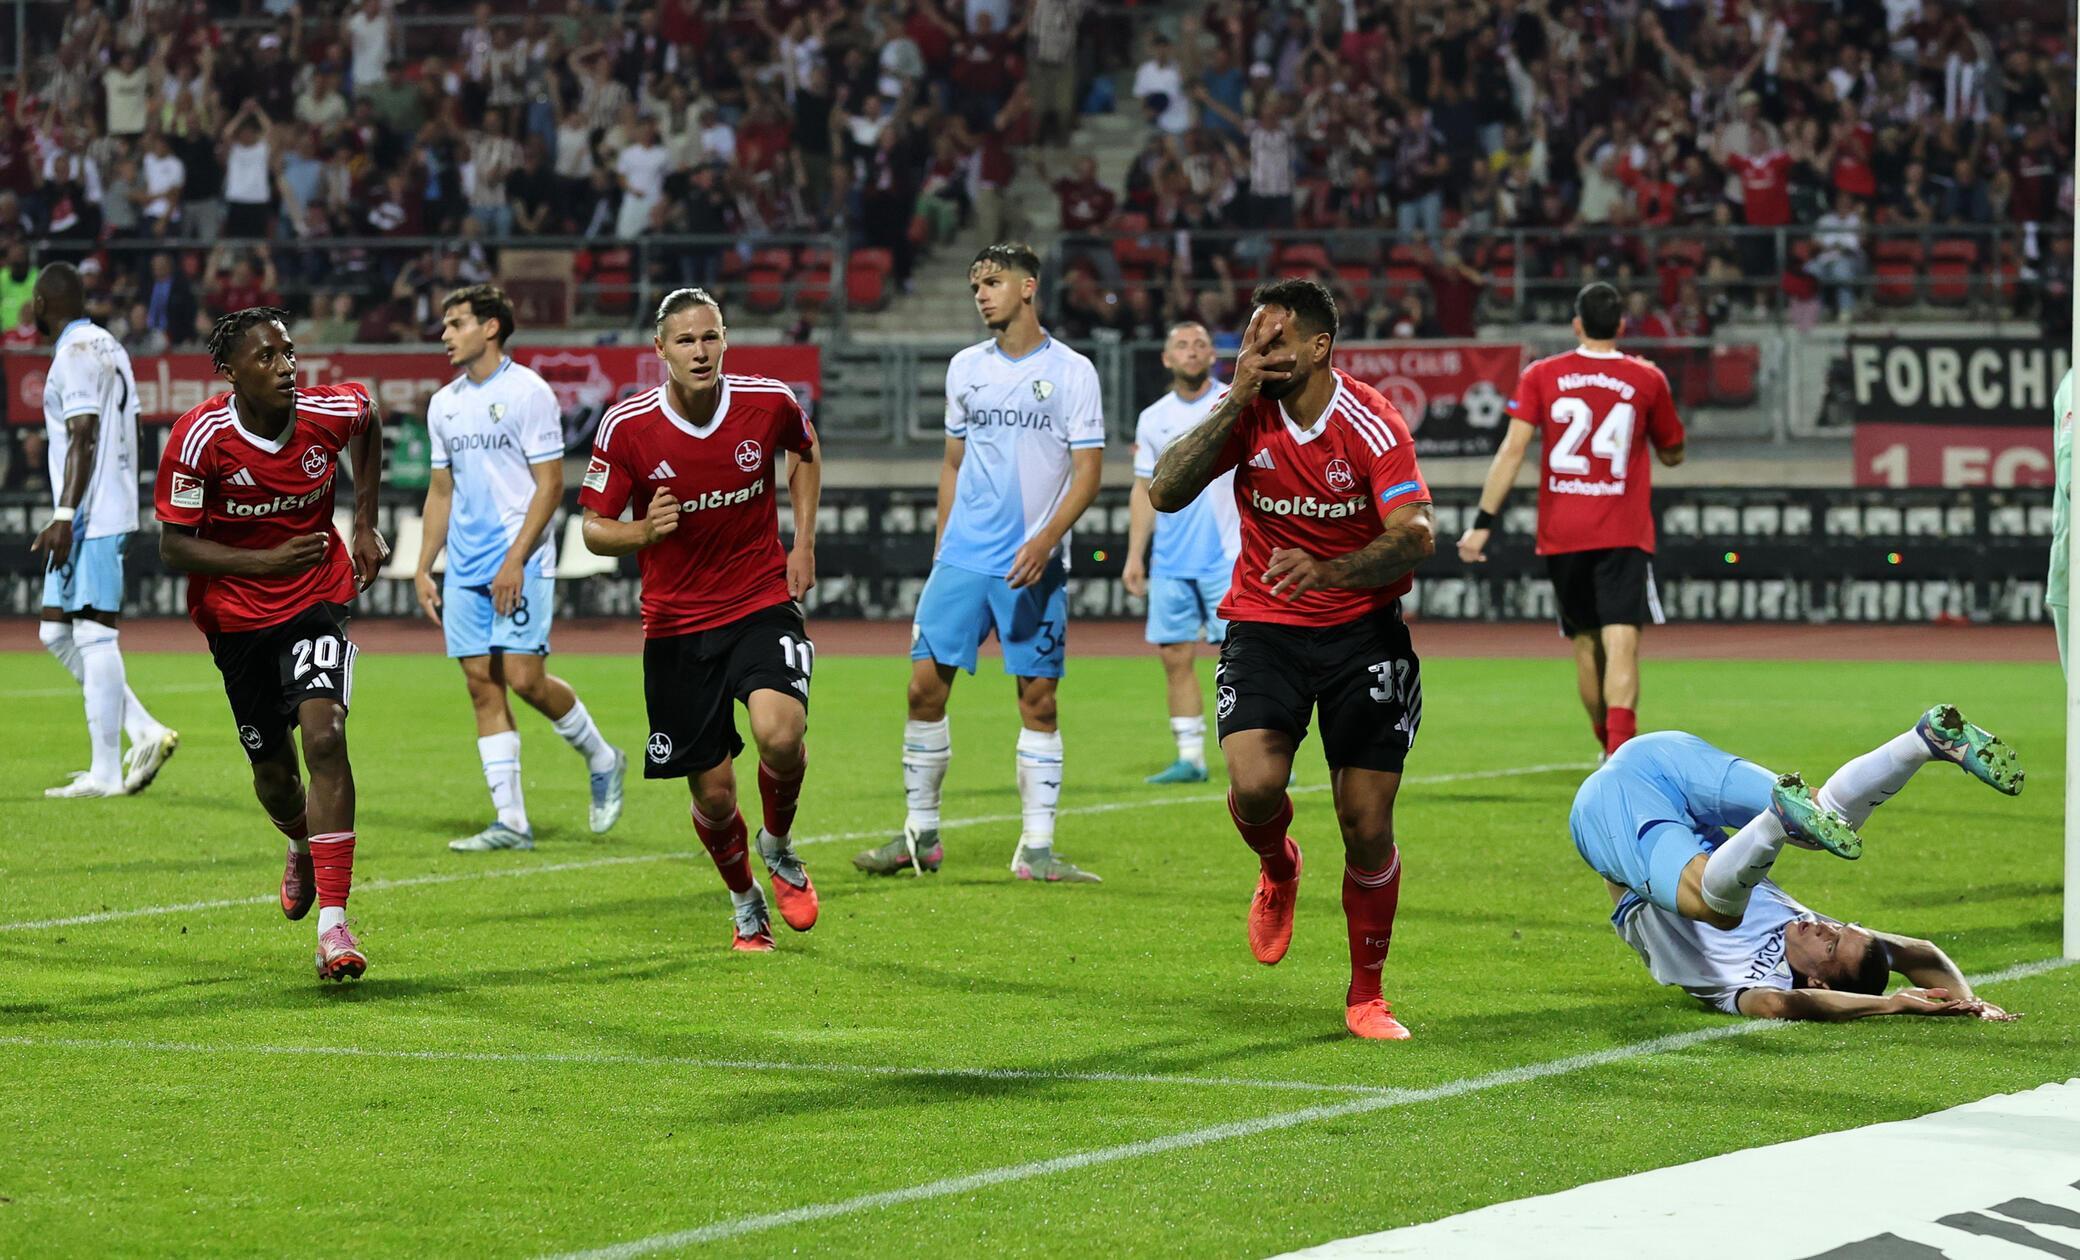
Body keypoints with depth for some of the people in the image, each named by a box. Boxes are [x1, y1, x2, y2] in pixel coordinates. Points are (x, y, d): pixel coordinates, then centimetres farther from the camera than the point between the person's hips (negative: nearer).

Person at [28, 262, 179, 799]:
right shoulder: (109, 347, 19)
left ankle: (106, 772, -9)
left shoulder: (76, 353, -11)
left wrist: (65, 515, -23)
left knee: (94, 636, -9)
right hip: (109, 515, 10)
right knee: (56, 633, 13)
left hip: (90, 519, -10)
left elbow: (84, 438, -19)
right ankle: (145, 733, 7)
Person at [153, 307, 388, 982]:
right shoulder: (199, 438, -19)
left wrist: (366, 523, 10)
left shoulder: (326, 413, -13)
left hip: (316, 603, 0)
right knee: (273, 769, 10)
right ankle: (303, 848, 50)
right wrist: (267, 561, -25)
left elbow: (368, 416, 14)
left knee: (324, 735, -22)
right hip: (236, 615, 0)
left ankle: (332, 923, -23)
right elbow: (174, 546, -14)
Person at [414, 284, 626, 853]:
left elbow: (550, 485, -10)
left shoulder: (528, 392, -7)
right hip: (465, 571, 6)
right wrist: (423, 570, 12)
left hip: (519, 567, -6)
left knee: (523, 677, -12)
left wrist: (516, 560, -17)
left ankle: (602, 760, 13)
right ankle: (511, 821, 1)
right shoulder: (444, 404, 13)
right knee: (482, 685, 1)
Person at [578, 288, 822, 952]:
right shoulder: (626, 426, -11)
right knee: (714, 792, 1)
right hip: (676, 621, 0)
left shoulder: (769, 403, -7)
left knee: (780, 735, -27)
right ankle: (744, 900, 32)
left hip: (763, 604, 0)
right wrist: (642, 532, -24)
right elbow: (593, 528, -2)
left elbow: (806, 451, 17)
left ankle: (779, 845, 6)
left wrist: (803, 543, 10)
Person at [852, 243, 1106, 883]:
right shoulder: (965, 367, 11)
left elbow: (1088, 470, -6)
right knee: (926, 683, -2)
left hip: (1034, 566, -4)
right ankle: (920, 835, 9)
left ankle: (1036, 848, 1)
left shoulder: (1071, 371, -2)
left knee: (1038, 698, -3)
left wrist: (1046, 540, -18)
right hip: (962, 558, 4)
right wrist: (940, 547, 15)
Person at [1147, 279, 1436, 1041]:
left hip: (1361, 630, -1)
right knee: (1254, 784, -22)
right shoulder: (1247, 413, -4)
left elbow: (1415, 536, -22)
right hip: (1264, 627, 1)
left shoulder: (1373, 426, -13)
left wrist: (1327, 571, -39)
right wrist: (1234, 403, -20)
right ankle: (1278, 871, 15)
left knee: (1367, 826, -4)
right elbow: (1166, 493, -13)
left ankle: (1366, 993, 16)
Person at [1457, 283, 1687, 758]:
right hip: (1624, 534, -2)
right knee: (1621, 644, -11)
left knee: (1586, 645, 15)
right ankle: (1620, 750, -31)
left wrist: (1483, 521, -8)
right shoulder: (1646, 379, 2)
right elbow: (1672, 454, 16)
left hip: (1561, 535, 2)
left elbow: (1512, 450, -7)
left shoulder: (1542, 376, 2)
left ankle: (1611, 751, 27)